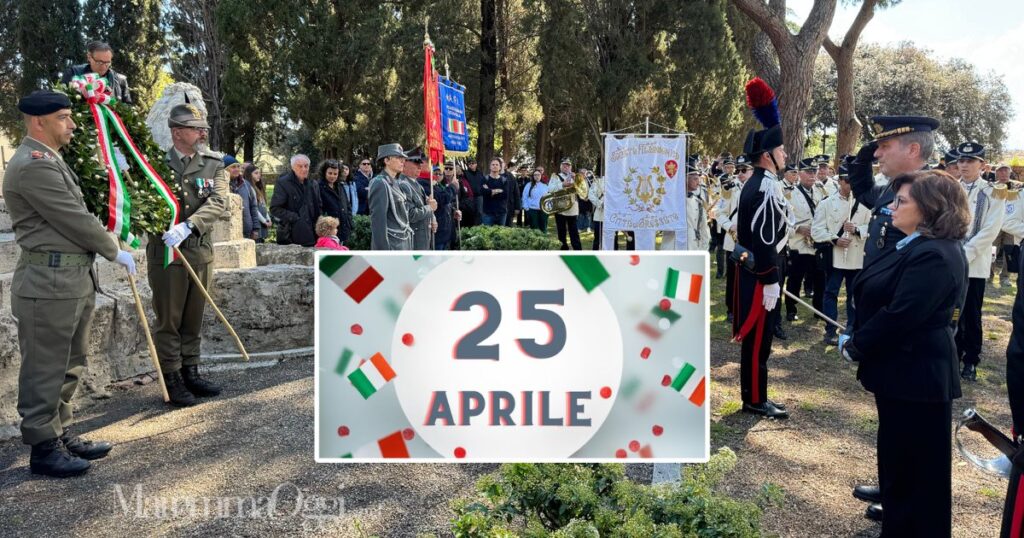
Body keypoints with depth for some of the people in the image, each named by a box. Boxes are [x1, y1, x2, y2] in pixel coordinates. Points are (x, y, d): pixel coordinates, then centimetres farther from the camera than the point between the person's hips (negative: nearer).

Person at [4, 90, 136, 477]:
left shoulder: (50, 160, 17)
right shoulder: (32, 165, -15)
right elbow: (75, 220, -16)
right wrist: (115, 253, -4)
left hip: (74, 279, 10)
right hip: (48, 283, -10)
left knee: (69, 366, 17)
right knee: (45, 370, 1)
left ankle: (62, 435, 29)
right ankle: (43, 448, 12)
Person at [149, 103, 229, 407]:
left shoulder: (213, 164, 3)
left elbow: (218, 202, -11)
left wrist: (187, 226, -26)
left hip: (201, 251, 3)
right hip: (166, 252, -3)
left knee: (194, 319, 13)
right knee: (169, 320, 5)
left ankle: (190, 374, 26)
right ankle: (172, 380, 16)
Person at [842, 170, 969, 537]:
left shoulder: (934, 255, -22)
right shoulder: (917, 246, 11)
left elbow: (899, 316, -26)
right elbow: (881, 300, 15)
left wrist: (855, 346, -13)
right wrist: (859, 340, 5)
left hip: (915, 376, -10)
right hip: (905, 371, 10)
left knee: (916, 468, 3)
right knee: (898, 460, 20)